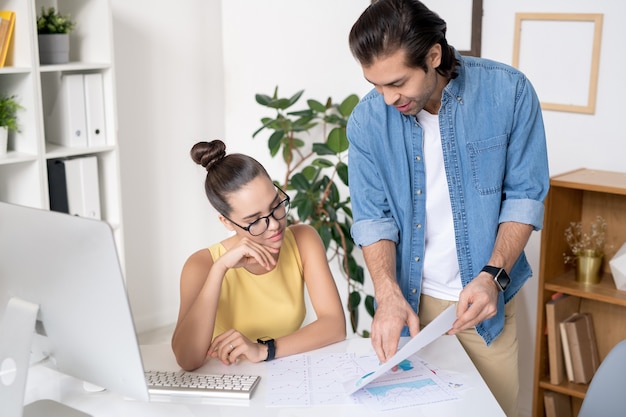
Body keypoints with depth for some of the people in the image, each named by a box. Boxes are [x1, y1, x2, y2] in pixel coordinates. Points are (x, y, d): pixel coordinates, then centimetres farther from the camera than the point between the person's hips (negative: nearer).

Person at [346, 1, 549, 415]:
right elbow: (373, 217, -5)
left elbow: (525, 195, -7)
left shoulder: (508, 92, -13)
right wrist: (388, 294, -20)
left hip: (483, 300, -1)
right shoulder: (367, 120, -9)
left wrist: (493, 275, -19)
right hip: (410, 301, 1)